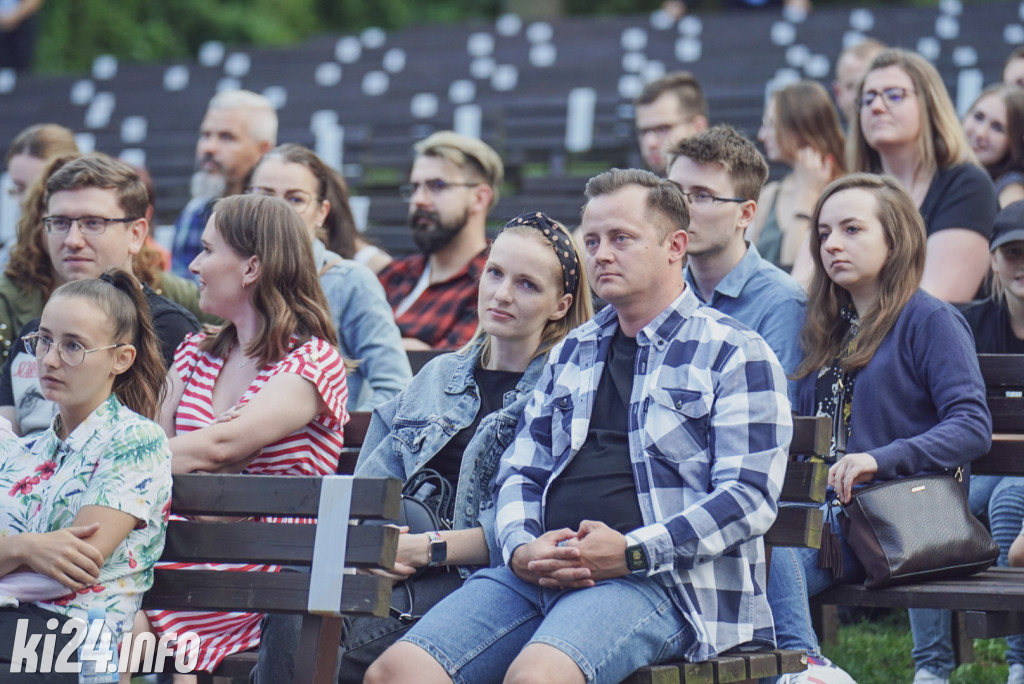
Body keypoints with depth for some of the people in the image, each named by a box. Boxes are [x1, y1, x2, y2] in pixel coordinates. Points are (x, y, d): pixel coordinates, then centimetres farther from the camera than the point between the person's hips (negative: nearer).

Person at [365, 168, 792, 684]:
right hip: (539, 571, 6)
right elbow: (519, 472, 23)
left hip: (660, 580, -6)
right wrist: (521, 548, -1)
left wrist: (632, 553, -16)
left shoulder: (735, 355, 4)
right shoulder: (571, 353, 25)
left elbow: (750, 498, -6)